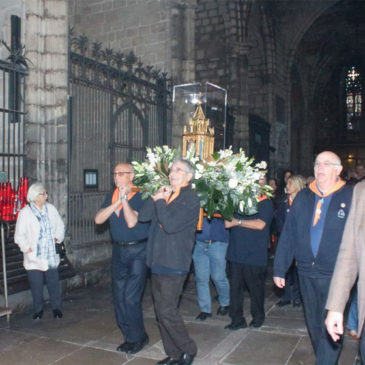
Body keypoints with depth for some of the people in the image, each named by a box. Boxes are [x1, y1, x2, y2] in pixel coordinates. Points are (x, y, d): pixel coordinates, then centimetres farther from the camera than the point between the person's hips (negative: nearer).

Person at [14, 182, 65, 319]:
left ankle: (56, 307, 24)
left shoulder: (51, 209, 3)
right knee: (36, 286, 7)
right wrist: (27, 248, -12)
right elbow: (19, 235, -6)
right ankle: (38, 309, 25)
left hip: (51, 255, 3)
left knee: (53, 283, 8)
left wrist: (58, 238, 0)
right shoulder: (25, 213, -8)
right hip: (34, 257, -2)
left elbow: (60, 225, 13)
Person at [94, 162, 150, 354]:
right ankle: (129, 336, 26)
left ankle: (137, 337, 13)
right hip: (118, 250, 7)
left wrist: (124, 198, -21)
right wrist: (116, 202, -14)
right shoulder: (111, 196, 7)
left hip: (137, 250, -6)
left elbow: (132, 222, -22)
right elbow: (98, 219, -6)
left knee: (131, 297, -6)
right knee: (119, 297, 11)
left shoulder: (139, 196, -10)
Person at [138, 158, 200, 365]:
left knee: (168, 311, -6)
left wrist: (160, 201, -14)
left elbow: (170, 225, -23)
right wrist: (156, 197, -7)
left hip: (174, 264, -8)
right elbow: (143, 216, 3)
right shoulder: (166, 194, 13)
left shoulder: (191, 199, -10)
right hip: (158, 262, 8)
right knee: (161, 311, 14)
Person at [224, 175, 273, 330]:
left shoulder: (266, 203, -3)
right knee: (235, 286, 6)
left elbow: (260, 224, -18)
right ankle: (237, 319, 17)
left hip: (254, 255, -5)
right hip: (236, 252, 5)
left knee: (255, 287, 8)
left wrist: (236, 222, -16)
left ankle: (258, 317, 28)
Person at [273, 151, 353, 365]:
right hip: (307, 273, 4)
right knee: (314, 325, 17)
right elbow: (288, 234, 5)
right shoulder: (303, 197, 6)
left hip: (335, 275, -4)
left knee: (330, 328, -2)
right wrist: (280, 269, 3)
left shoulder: (350, 197, -5)